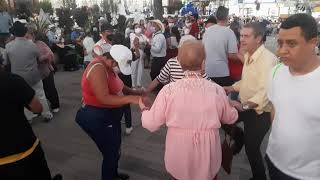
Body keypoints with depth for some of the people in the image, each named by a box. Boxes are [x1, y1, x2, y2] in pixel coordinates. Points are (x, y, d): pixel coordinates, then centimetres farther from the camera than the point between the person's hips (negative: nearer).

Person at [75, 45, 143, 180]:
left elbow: (118, 86, 11)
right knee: (111, 152, 3)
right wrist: (131, 99, -36)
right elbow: (104, 98, -33)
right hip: (98, 118, -10)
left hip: (109, 115, 10)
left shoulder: (108, 66, 5)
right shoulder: (98, 68, -26)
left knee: (115, 147, 26)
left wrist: (135, 92, -4)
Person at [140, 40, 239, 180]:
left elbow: (151, 124, -9)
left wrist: (144, 109, 12)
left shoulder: (168, 90, -18)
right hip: (207, 158, 1)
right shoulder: (217, 90, -14)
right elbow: (230, 118, 4)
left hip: (179, 158, 0)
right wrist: (235, 107, 27)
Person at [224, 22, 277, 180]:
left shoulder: (267, 59, -25)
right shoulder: (248, 56, 5)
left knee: (251, 147, 5)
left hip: (260, 112, -8)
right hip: (246, 106, 8)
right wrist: (231, 88, 4)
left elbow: (266, 91, -34)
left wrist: (244, 106, -38)